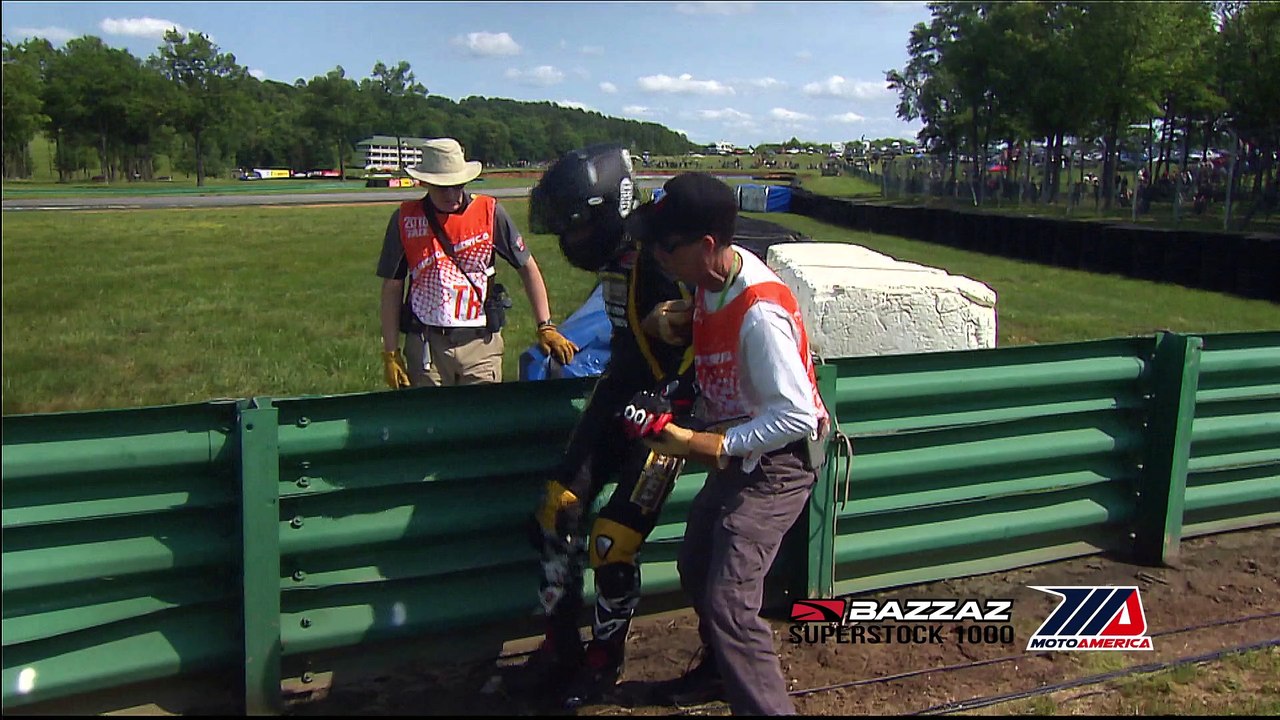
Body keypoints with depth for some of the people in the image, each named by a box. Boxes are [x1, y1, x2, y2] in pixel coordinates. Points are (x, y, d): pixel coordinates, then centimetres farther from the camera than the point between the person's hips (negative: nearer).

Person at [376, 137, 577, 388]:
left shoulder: (489, 212, 1)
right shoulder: (405, 220, 2)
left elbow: (527, 267, 7)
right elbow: (392, 288, 6)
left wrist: (545, 327, 1)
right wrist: (390, 353, 2)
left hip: (481, 342, 0)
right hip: (425, 346, 0)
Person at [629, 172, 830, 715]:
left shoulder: (760, 312, -31)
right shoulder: (710, 279, -4)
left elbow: (798, 415, -30)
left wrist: (702, 444, -29)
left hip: (775, 465, -10)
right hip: (735, 455, 10)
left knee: (728, 602, -17)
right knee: (695, 569, 23)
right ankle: (722, 670, 46)